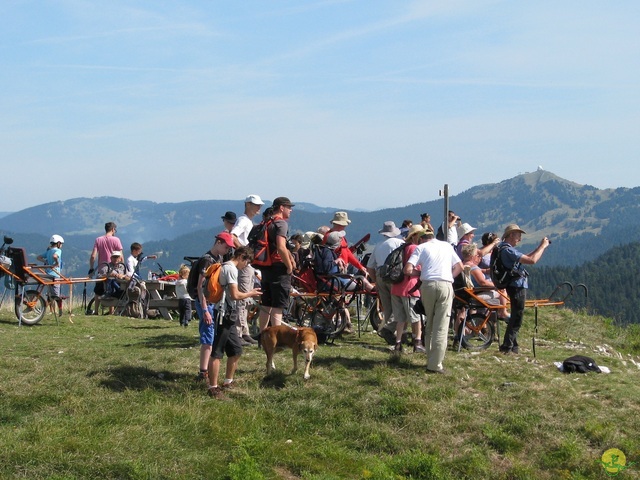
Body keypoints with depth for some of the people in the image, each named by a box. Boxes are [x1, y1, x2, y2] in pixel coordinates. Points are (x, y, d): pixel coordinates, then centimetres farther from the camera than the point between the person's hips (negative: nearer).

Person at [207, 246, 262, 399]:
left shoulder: (225, 267, 19)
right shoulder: (231, 269, -12)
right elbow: (235, 295, -18)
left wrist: (248, 293, 14)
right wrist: (250, 294, -3)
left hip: (227, 316, 11)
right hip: (224, 316, -11)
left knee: (236, 350, 17)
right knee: (217, 353, -6)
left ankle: (228, 383, 27)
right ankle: (213, 388, -3)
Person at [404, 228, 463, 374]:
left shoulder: (421, 247, 10)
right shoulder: (447, 245, 20)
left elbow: (408, 270, -1)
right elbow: (460, 266, 19)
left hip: (428, 284, 0)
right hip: (446, 285, 0)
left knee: (429, 325, 16)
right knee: (441, 327, -2)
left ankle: (430, 360, 19)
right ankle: (435, 365, -6)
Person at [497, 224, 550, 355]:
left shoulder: (505, 248, 14)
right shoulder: (508, 250, -20)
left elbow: (527, 258, 18)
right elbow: (532, 260, -27)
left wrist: (541, 246, 10)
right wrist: (542, 246, -14)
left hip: (516, 286, 11)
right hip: (517, 286, -11)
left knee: (515, 317, 17)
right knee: (517, 318, -5)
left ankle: (513, 346, 24)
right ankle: (507, 347, -4)